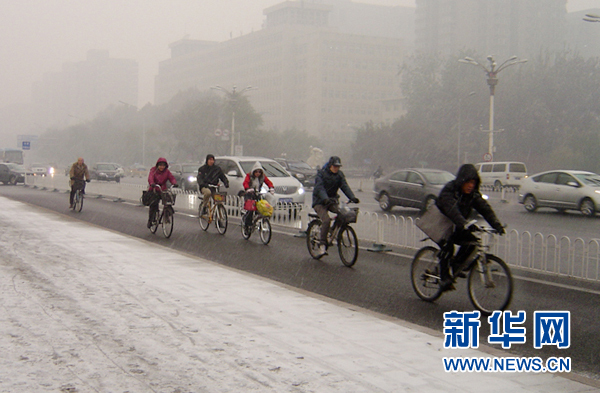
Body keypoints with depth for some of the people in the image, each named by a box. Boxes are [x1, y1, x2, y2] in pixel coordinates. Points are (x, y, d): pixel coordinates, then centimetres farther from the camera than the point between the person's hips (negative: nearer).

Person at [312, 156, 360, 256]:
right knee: (326, 220, -27)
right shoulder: (321, 174, -11)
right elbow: (319, 188, -24)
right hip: (320, 202, -5)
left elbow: (345, 186, -6)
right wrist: (325, 199, -43)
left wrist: (352, 197, -24)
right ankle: (322, 245, -17)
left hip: (332, 200, 5)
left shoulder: (339, 174, 4)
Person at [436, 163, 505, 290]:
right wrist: (464, 224, -54)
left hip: (456, 228, 6)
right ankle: (445, 278, -18)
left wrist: (497, 225, -28)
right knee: (448, 246, -27)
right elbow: (452, 210, -39)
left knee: (471, 241, -16)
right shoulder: (449, 190, -22)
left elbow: (485, 209, -13)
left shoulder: (473, 194, -2)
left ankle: (455, 265, 2)